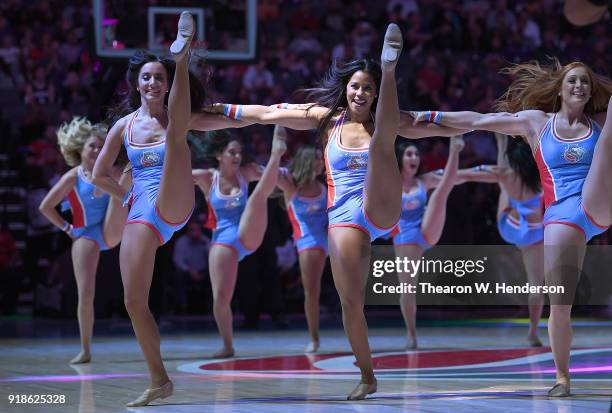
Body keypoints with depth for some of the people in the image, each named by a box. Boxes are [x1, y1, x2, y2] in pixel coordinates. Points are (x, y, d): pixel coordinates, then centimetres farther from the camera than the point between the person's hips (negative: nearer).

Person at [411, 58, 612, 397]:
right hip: (562, 217, 0)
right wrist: (433, 116, 7)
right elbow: (479, 121, 11)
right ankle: (562, 377, 7)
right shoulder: (537, 122, 12)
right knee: (559, 303, -4)